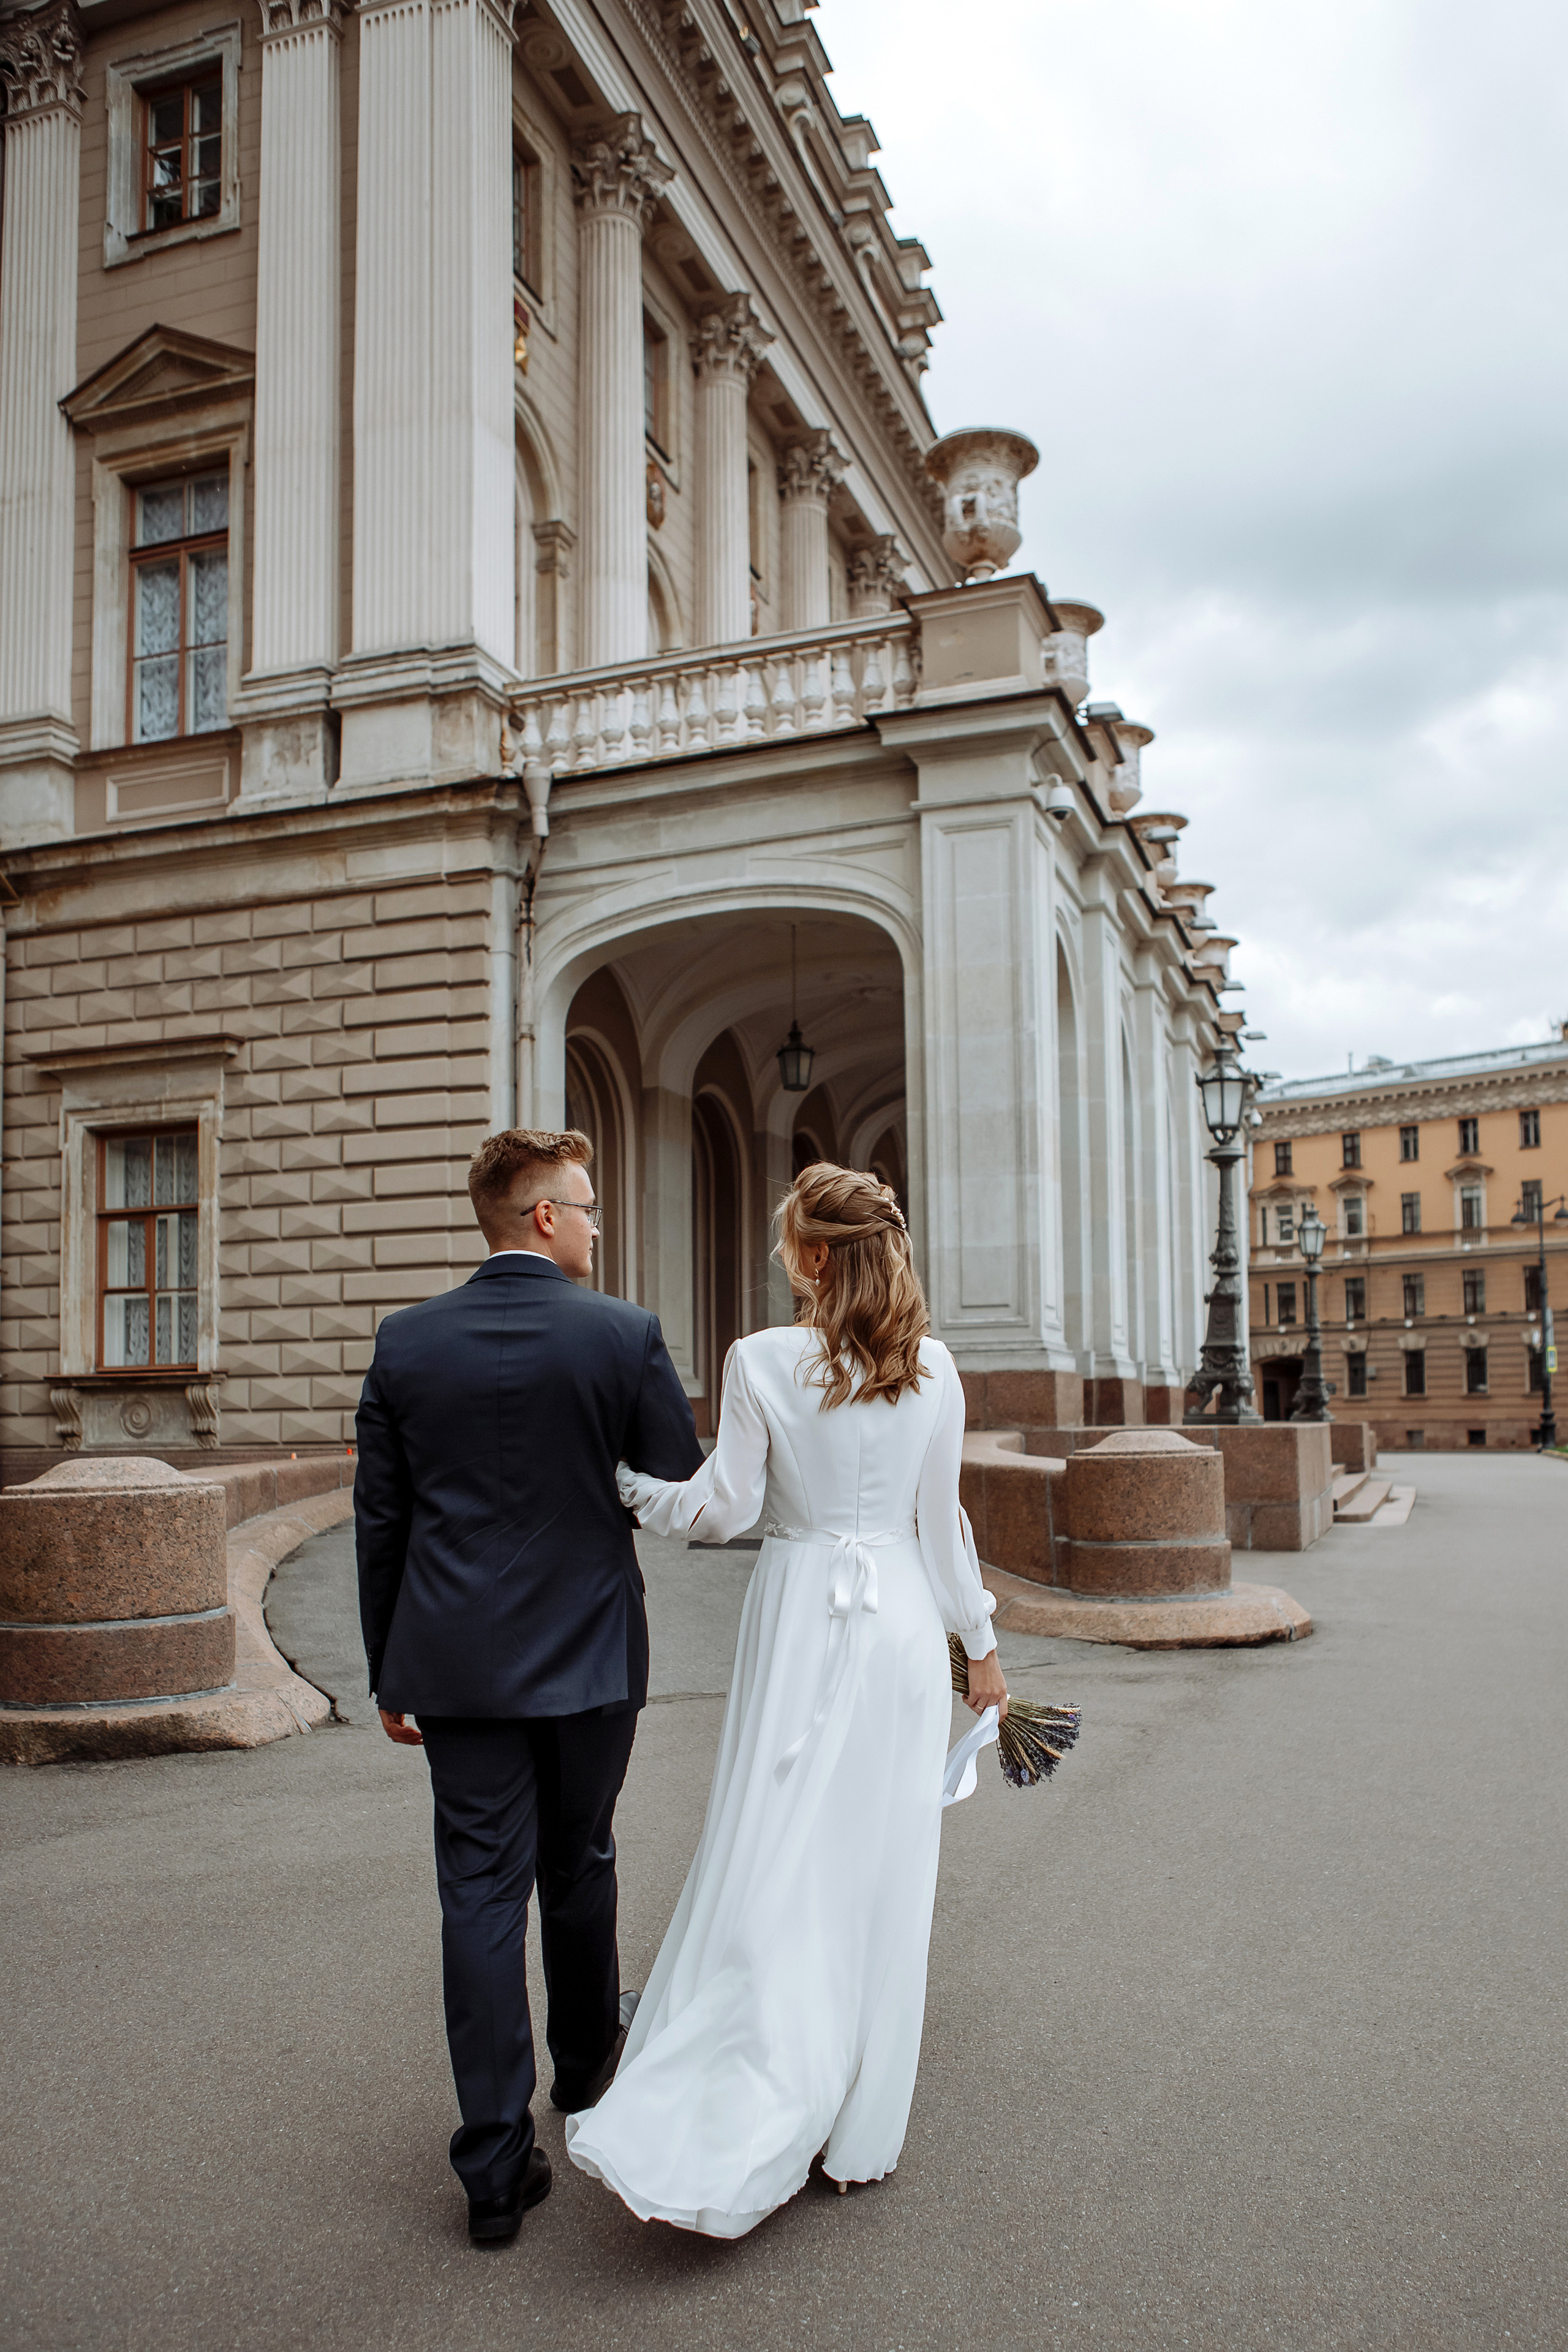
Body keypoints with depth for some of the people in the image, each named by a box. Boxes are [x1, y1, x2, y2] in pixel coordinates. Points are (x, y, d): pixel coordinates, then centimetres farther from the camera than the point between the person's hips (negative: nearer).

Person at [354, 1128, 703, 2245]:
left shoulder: (406, 1342, -2)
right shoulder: (623, 1334, -11)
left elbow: (379, 1522, 2)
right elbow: (687, 1488, -5)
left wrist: (389, 1675, 11)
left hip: (458, 1661, 1)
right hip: (587, 1652, -1)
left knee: (480, 1892, 6)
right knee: (578, 1865, 21)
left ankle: (498, 2164, 11)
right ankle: (585, 2058, 43)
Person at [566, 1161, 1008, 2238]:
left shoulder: (761, 1361, -10)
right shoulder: (933, 1369, -1)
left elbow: (724, 1508, -7)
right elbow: (942, 1521, 4)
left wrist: (626, 1481, 7)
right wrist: (981, 1642, 15)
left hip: (802, 1618, -2)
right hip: (904, 1622, 3)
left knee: (774, 1866, 4)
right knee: (883, 1870, 10)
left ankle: (732, 2135, 7)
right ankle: (861, 2127, 22)